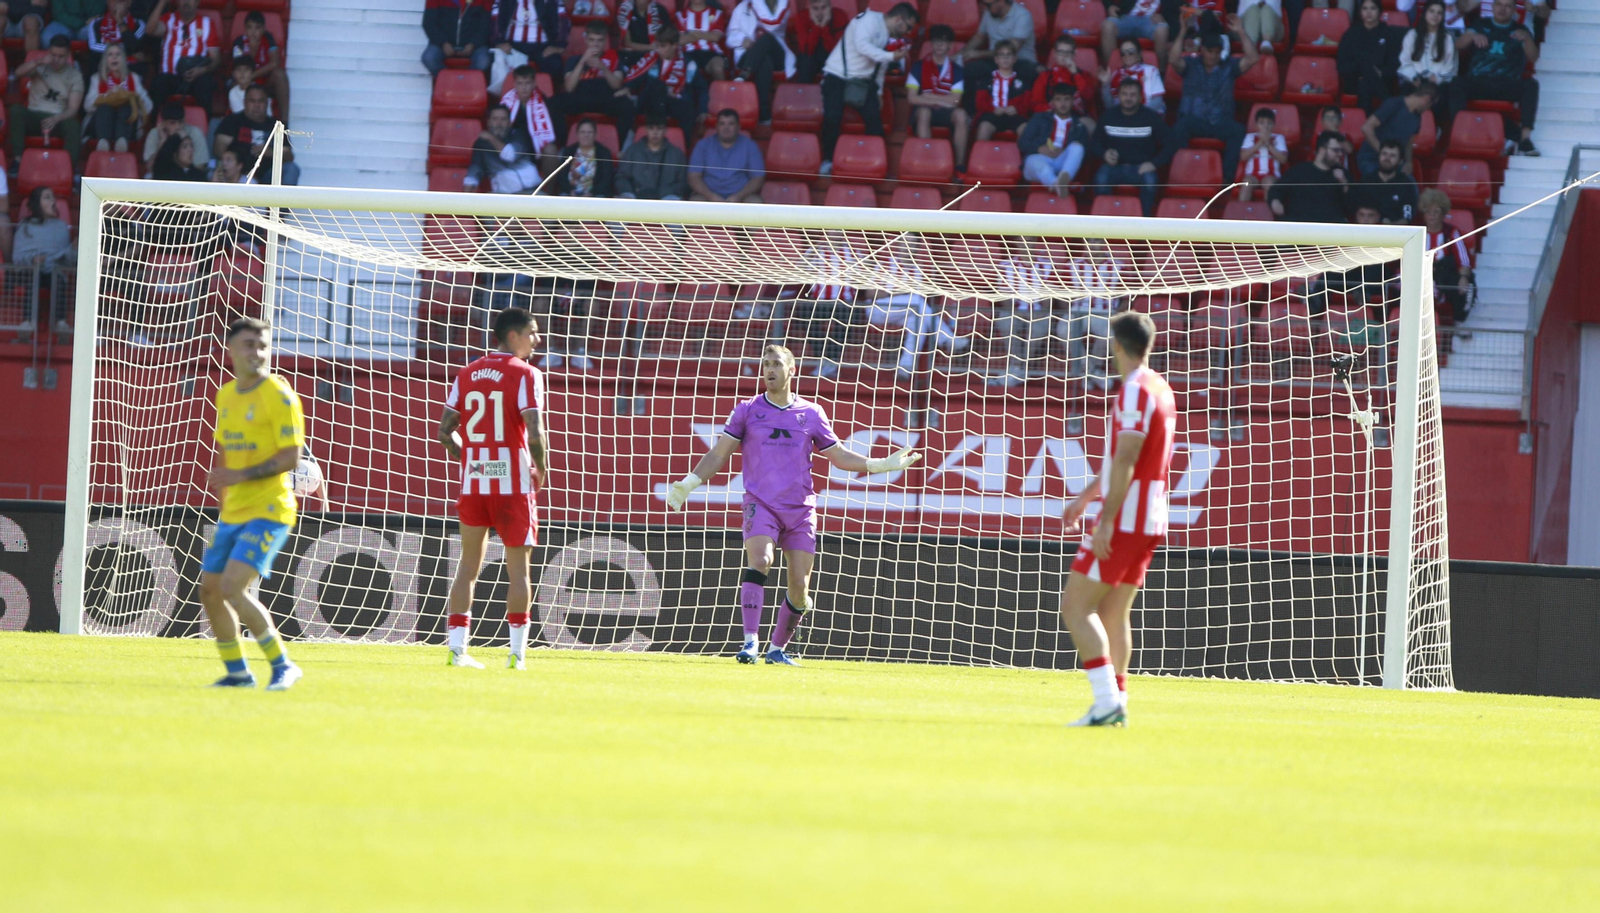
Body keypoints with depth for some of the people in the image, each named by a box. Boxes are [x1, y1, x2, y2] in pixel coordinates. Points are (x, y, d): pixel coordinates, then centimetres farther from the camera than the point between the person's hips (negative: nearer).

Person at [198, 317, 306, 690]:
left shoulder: (278, 395, -11)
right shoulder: (226, 395, 11)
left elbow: (291, 457, -16)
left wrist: (242, 476, -24)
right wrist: (224, 495, 19)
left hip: (269, 510, -8)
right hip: (233, 514, 8)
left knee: (233, 586, -20)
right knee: (210, 589, 8)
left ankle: (282, 666, -11)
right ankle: (237, 672, 22)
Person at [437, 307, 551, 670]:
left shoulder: (467, 374, 8)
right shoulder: (525, 374, -8)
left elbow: (445, 430, 5)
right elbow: (535, 433, -18)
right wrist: (542, 468, -1)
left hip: (473, 481, 4)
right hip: (513, 483, -4)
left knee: (468, 564, 10)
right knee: (518, 566, 4)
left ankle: (457, 647, 5)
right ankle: (517, 651, 2)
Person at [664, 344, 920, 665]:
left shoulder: (811, 414, 11)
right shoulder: (748, 410, 7)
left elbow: (840, 457, 18)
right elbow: (719, 454, 8)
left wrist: (886, 464, 10)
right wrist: (689, 483, -4)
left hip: (800, 510, 2)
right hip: (761, 503, -2)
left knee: (800, 587, -2)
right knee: (759, 562, -26)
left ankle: (778, 649, 16)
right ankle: (750, 641, -30)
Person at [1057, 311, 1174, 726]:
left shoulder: (1135, 392, -15)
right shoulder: (1161, 390, 15)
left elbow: (1125, 461, -22)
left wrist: (1107, 520, -23)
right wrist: (1086, 496, 32)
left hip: (1123, 521, -9)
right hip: (1149, 523, 9)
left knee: (1075, 605, -8)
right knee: (1113, 614, 12)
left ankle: (1107, 700, -17)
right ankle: (1115, 702, 9)